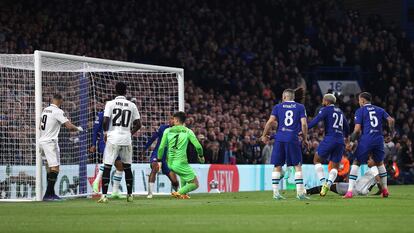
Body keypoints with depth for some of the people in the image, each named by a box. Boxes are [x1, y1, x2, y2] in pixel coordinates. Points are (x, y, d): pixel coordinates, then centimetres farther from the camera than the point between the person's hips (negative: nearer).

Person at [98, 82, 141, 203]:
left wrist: (105, 132, 7)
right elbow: (138, 124, 5)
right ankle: (130, 195, 19)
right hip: (126, 140, 3)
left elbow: (105, 121, -11)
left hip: (112, 139, -3)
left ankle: (104, 195, -8)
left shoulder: (110, 103, -4)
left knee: (107, 167, -1)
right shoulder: (132, 105, 5)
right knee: (127, 167, 15)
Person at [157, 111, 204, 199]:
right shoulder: (188, 131, -1)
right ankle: (179, 193, -16)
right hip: (180, 163, -5)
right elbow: (198, 146, -4)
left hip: (170, 163, 5)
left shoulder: (167, 131, 5)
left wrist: (159, 160, 14)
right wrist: (201, 156, 17)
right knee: (195, 184, 5)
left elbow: (161, 147, 2)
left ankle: (184, 193, 32)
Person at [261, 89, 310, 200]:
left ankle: (275, 192, 3)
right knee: (298, 166, 5)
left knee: (277, 166, 7)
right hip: (293, 139, -1)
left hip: (279, 138, 1)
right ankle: (300, 192, -1)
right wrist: (305, 139, 9)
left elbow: (270, 121, 0)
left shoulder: (278, 107, 10)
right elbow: (304, 124, 0)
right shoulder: (300, 107, 9)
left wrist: (264, 135, 11)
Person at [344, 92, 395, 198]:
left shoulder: (360, 111, 3)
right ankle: (385, 189, 25)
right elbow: (391, 120, 4)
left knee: (356, 163, 3)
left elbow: (357, 129, -5)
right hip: (379, 139, 4)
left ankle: (350, 191, -8)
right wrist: (391, 134, 15)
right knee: (380, 163, 23)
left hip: (366, 139, -4)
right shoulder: (379, 110, 15)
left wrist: (352, 142, 5)